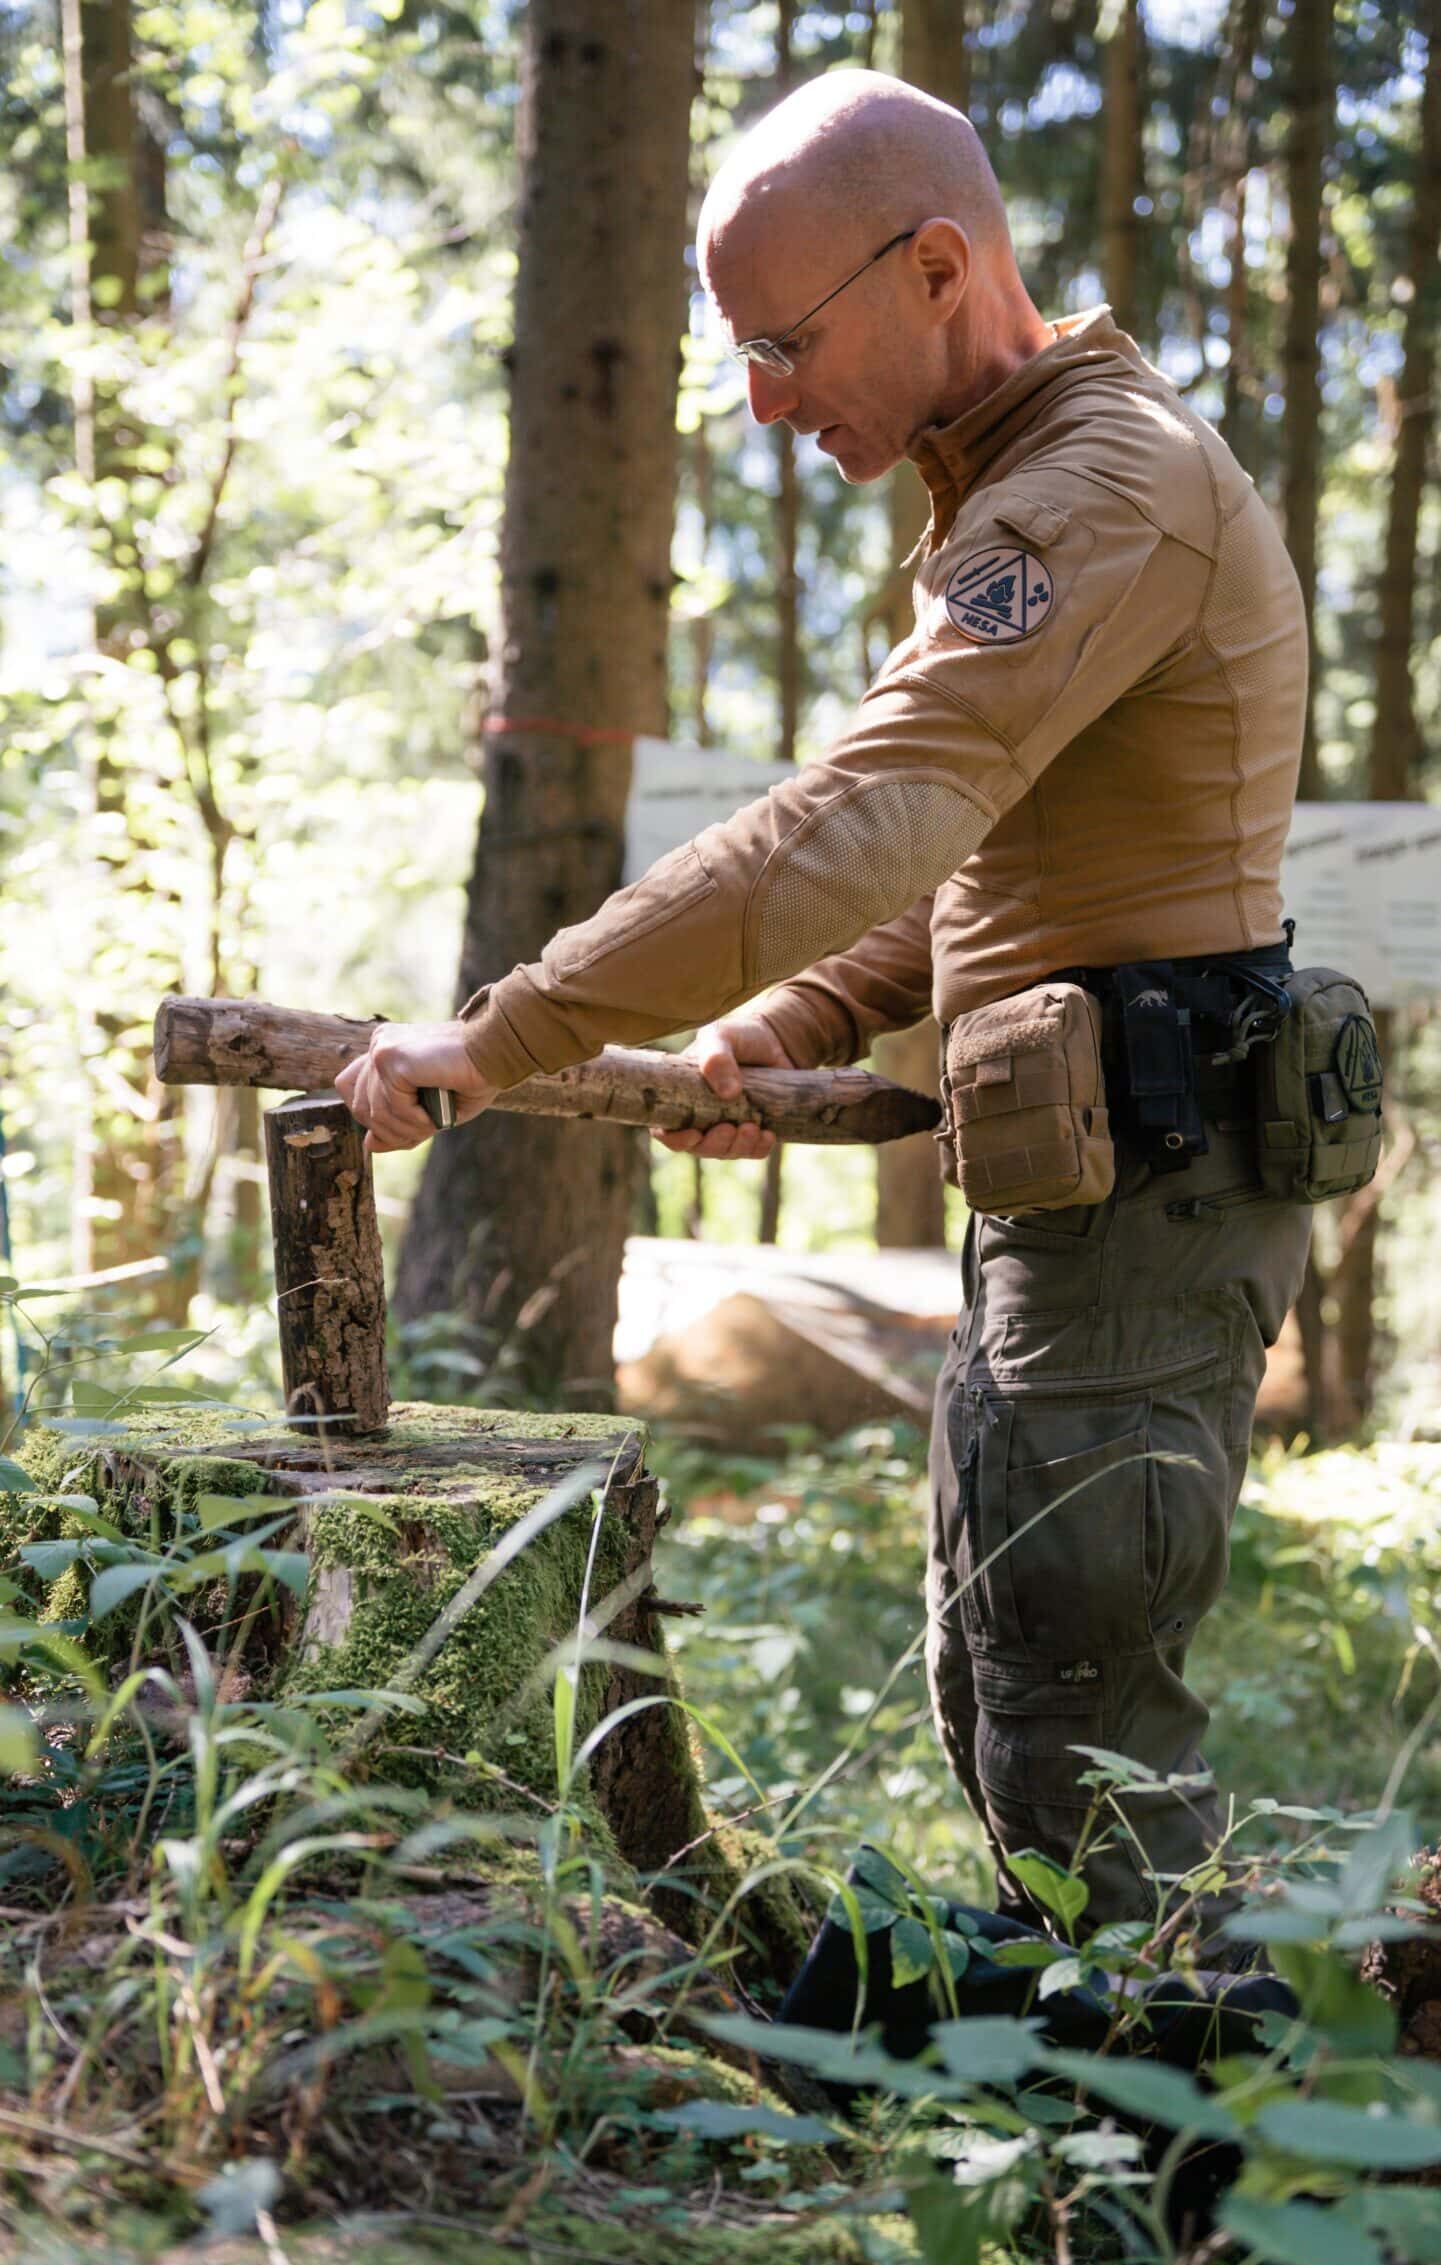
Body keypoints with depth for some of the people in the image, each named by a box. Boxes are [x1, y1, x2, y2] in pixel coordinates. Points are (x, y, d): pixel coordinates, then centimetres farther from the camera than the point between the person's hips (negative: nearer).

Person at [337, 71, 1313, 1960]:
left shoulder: (1113, 488, -17)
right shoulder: (1028, 491, 18)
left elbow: (860, 826, -29)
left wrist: (501, 1041, -27)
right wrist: (794, 1026, 3)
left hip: (1149, 1186, -11)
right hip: (1067, 1181, 11)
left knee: (1081, 1733, -6)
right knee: (993, 1696, 17)